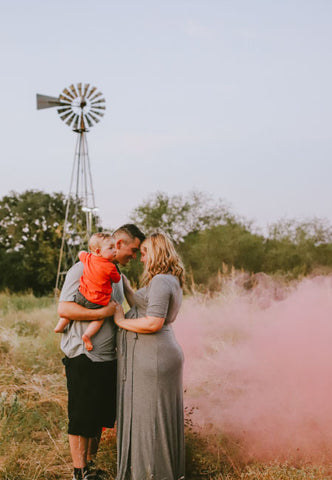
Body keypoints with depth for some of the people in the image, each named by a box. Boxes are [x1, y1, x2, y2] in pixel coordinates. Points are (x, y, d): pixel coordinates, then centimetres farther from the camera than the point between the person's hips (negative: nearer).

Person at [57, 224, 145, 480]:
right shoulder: (83, 269, -11)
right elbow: (64, 309, -19)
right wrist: (104, 312, -21)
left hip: (109, 357, 8)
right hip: (83, 357, -8)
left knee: (101, 416, 14)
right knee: (81, 418, 3)